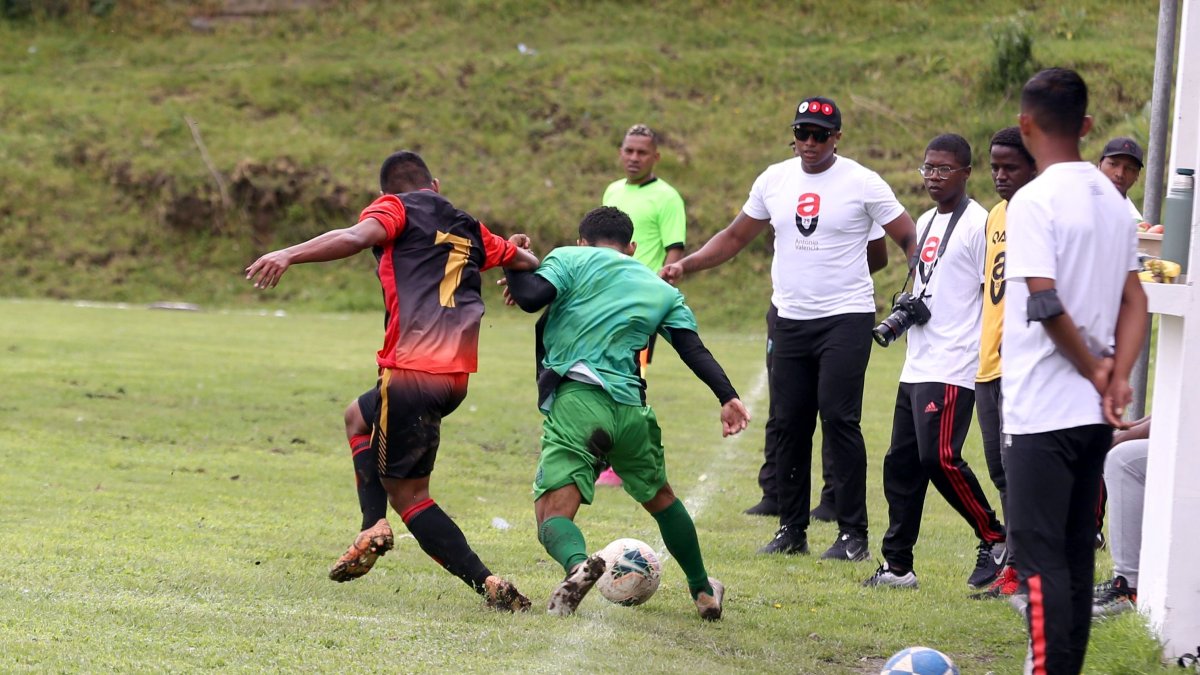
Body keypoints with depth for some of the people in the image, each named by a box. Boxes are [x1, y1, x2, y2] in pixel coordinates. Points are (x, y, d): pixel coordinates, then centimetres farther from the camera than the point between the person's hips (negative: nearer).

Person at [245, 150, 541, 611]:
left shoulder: (396, 209, 7)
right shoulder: (469, 231, 22)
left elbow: (359, 235, -15)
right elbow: (528, 262, 34)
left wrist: (289, 255, -26)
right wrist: (517, 253, 59)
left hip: (411, 370, -7)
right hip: (457, 375, 7)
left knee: (407, 491, -1)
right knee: (360, 415, 31)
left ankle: (487, 585, -13)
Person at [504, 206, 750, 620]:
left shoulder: (571, 259, 11)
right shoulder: (662, 291, 21)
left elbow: (531, 297, -5)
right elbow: (694, 349, 8)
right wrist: (727, 398, 0)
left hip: (574, 401, -4)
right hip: (630, 410, 4)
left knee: (553, 515, -7)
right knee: (660, 498, 29)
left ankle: (577, 564, -41)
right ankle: (704, 592, 39)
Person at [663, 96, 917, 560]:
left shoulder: (861, 183, -5)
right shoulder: (775, 180, 8)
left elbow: (909, 239, -3)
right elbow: (735, 237, 17)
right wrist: (684, 266, 6)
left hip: (845, 317, -5)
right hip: (791, 320, 5)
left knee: (839, 419, -12)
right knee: (790, 423, 5)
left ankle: (853, 534, -6)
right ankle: (792, 529, 15)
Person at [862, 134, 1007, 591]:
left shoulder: (978, 223, -8)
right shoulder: (926, 223, 19)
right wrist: (903, 313, 9)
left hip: (954, 367, -9)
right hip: (916, 365, 9)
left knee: (940, 457, -16)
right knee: (901, 462, 9)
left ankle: (996, 540, 0)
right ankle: (897, 565, 14)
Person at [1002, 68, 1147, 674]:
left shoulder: (1034, 201, -13)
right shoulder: (1112, 200, 11)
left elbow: (1046, 306, -21)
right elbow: (1134, 302, 10)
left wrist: (1094, 370, -8)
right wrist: (1116, 378, -1)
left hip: (1043, 412, -7)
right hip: (1094, 416, 8)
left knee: (1038, 552, -6)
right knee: (1076, 550, 12)